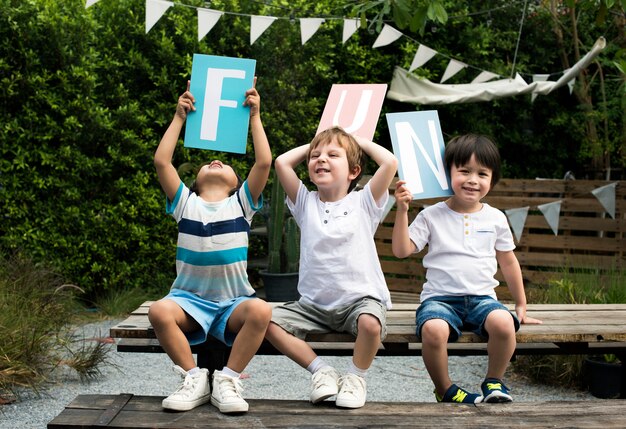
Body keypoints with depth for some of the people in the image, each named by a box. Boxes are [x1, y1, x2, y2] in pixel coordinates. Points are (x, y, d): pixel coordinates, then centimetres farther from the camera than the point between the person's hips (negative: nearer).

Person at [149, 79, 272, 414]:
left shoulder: (241, 203, 6)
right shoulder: (185, 203, 7)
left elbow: (264, 162, -8)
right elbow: (161, 162, -5)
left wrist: (254, 117, -5)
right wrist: (180, 117, -1)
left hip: (233, 301, 0)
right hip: (190, 298, 1)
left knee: (260, 310, -33)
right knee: (159, 311, -32)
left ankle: (228, 380, -17)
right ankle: (194, 379, -14)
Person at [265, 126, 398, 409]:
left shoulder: (363, 203, 2)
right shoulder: (305, 203, 8)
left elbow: (389, 163, -11)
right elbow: (282, 162, -2)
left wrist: (361, 141, 6)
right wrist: (311, 146, 13)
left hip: (360, 298, -3)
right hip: (314, 303, 3)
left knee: (370, 323, -35)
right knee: (269, 322, -17)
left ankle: (356, 376, -4)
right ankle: (320, 369, 1)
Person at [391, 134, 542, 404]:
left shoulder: (495, 218, 10)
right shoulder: (432, 216, 3)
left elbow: (509, 262, 20)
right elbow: (401, 250, -4)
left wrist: (521, 306, 23)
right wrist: (402, 211, -13)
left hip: (482, 297, 2)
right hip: (440, 297, -2)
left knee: (504, 322, -32)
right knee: (434, 329, -35)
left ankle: (494, 382, -2)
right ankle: (445, 390, -6)